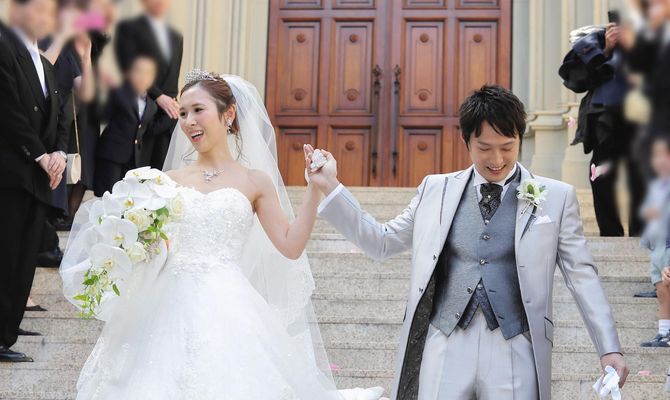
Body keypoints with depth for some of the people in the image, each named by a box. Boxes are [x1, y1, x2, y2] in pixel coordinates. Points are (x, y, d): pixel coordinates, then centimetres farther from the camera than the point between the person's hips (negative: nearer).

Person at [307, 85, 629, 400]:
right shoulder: (435, 189, 10)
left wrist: (609, 348, -1)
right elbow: (382, 242, 15)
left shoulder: (556, 197, 5)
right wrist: (330, 187, 8)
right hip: (443, 350, 1)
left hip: (514, 353, -1)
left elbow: (581, 276, 6)